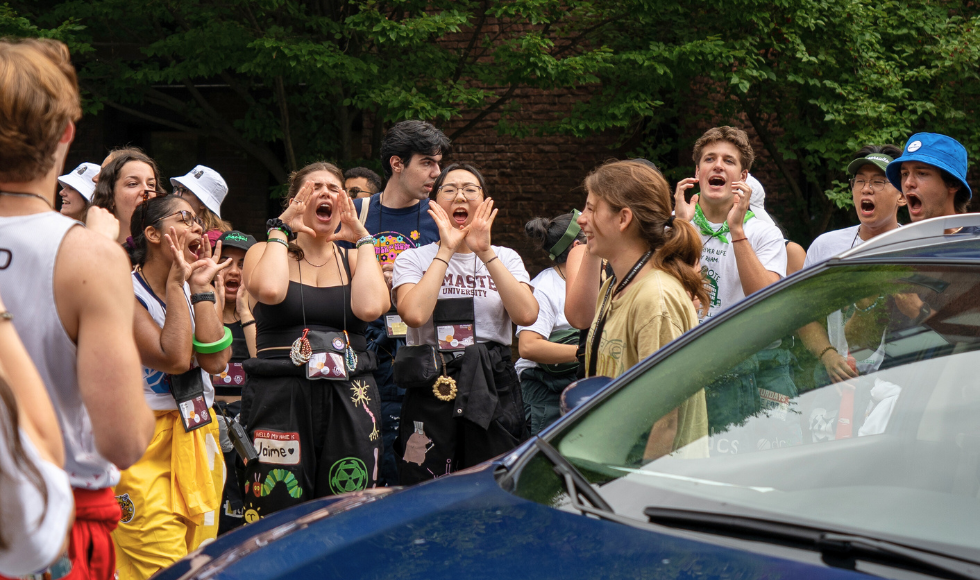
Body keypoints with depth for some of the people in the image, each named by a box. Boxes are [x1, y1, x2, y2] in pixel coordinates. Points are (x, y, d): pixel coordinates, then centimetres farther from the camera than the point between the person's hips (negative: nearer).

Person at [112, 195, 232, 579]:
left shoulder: (191, 290, 11)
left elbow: (215, 360, -4)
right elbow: (174, 357, -22)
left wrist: (200, 288, -5)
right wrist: (176, 284, -14)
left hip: (196, 437, 7)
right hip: (145, 444, -7)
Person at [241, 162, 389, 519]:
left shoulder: (354, 258, 14)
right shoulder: (265, 252, 8)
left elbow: (370, 307, -9)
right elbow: (270, 290, -17)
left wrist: (363, 238, 1)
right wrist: (280, 230, -3)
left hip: (350, 400, 2)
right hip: (280, 398, -2)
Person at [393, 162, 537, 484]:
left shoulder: (506, 258, 11)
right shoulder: (413, 259, 6)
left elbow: (527, 315, -9)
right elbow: (414, 313, -16)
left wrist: (485, 252, -10)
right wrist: (446, 250, -9)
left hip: (493, 389, 2)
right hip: (431, 390, -1)